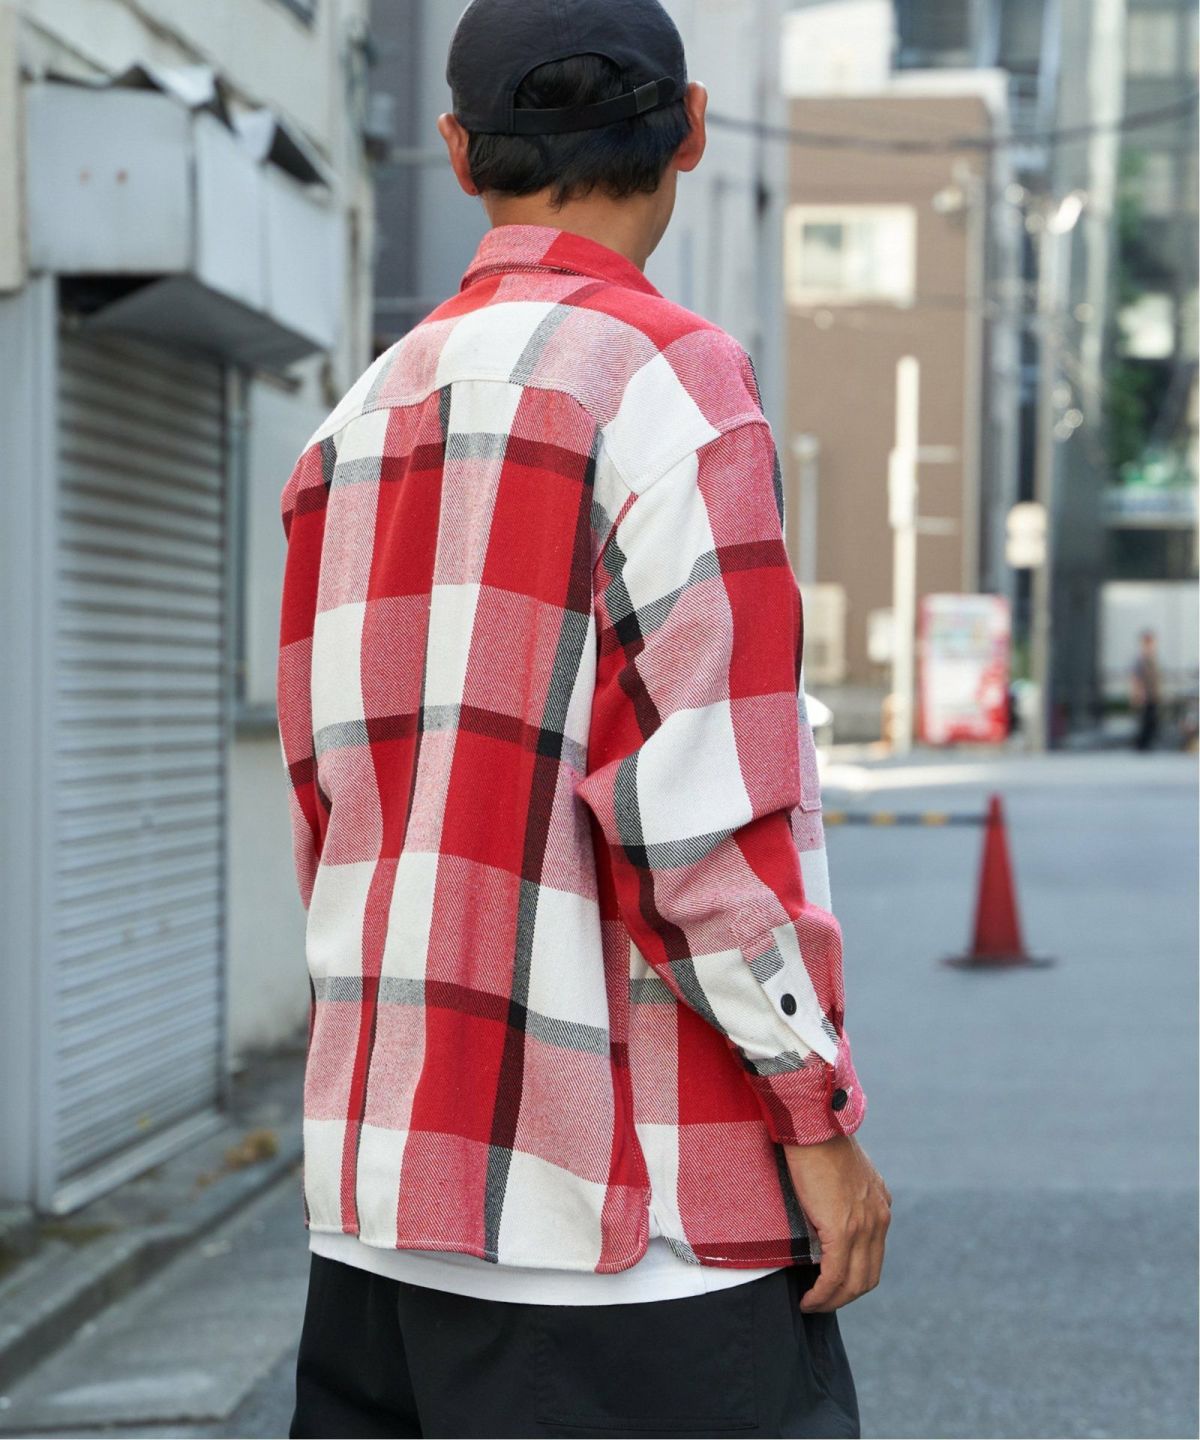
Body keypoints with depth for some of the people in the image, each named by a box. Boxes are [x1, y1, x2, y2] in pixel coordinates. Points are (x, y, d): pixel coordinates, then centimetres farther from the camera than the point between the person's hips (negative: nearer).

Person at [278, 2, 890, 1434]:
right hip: (626, 1208, -7)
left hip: (380, 1186, 7)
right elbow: (703, 799, -16)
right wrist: (819, 1111, -8)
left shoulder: (354, 430, 12)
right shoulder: (669, 378, -9)